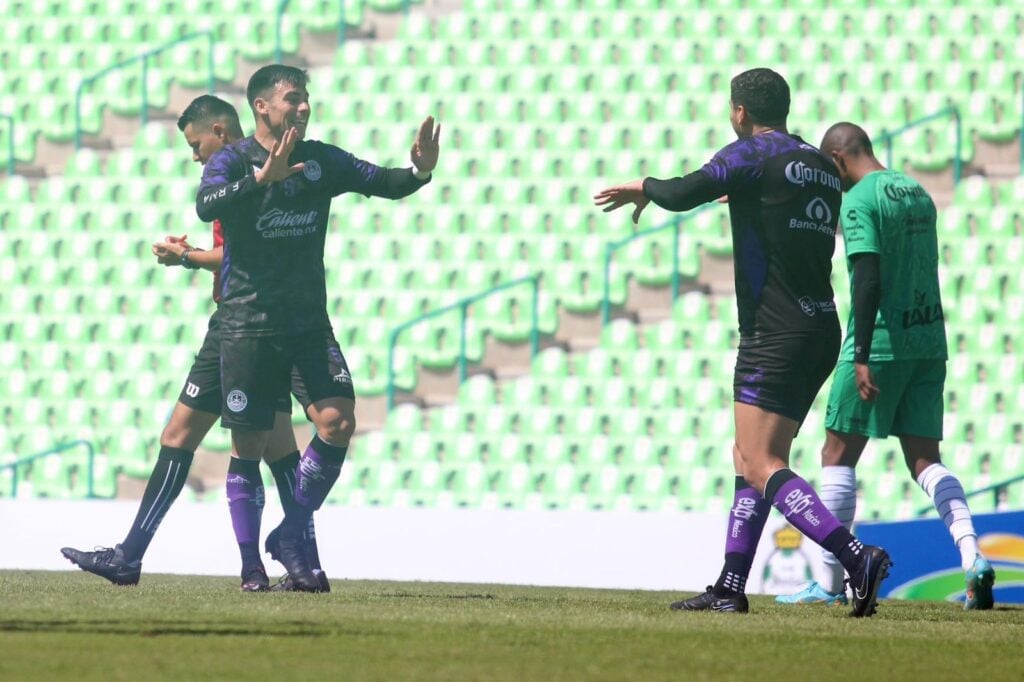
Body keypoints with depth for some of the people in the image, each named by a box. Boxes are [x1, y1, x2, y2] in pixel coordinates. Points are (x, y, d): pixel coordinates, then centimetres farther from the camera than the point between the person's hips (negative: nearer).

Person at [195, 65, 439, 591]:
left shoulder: (321, 161, 8)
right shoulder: (234, 161, -6)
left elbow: (384, 184, 7)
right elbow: (206, 205, -25)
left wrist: (419, 172, -15)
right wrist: (262, 177, -41)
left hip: (310, 323, 4)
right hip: (247, 326, -3)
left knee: (338, 420, -14)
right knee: (249, 447, -1)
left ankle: (291, 536, 2)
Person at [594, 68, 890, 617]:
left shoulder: (754, 154, -7)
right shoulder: (821, 166, 16)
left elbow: (683, 194, -16)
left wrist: (643, 188, 6)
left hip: (775, 337, -9)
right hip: (820, 330, 9)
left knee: (762, 468, -12)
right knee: (750, 460, 15)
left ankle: (857, 558, -27)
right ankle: (730, 588, 15)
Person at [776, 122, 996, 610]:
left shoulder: (859, 201, -11)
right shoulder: (917, 193, 14)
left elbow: (868, 278, -20)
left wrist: (862, 357, -22)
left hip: (880, 345, -7)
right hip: (929, 344, 7)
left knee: (838, 457, 4)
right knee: (924, 459, 7)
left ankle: (830, 583, 5)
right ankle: (971, 556, -15)